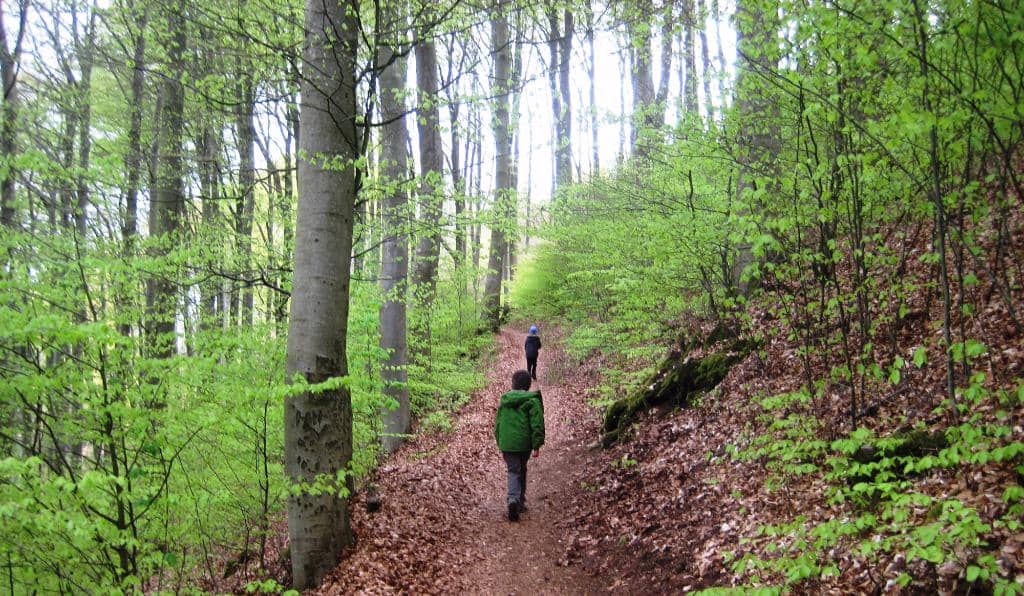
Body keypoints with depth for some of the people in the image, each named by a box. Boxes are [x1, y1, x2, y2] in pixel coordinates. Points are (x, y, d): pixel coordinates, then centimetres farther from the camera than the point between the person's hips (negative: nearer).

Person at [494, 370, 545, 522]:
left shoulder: (504, 399, 8)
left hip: (507, 444, 2)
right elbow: (537, 424, -11)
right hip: (524, 443, -2)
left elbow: (498, 423, 14)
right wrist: (537, 445, -7)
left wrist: (500, 444, 22)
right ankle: (520, 502, 23)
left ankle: (513, 499, -22)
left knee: (513, 471, 3)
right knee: (522, 471, 17)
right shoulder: (532, 400, -6)